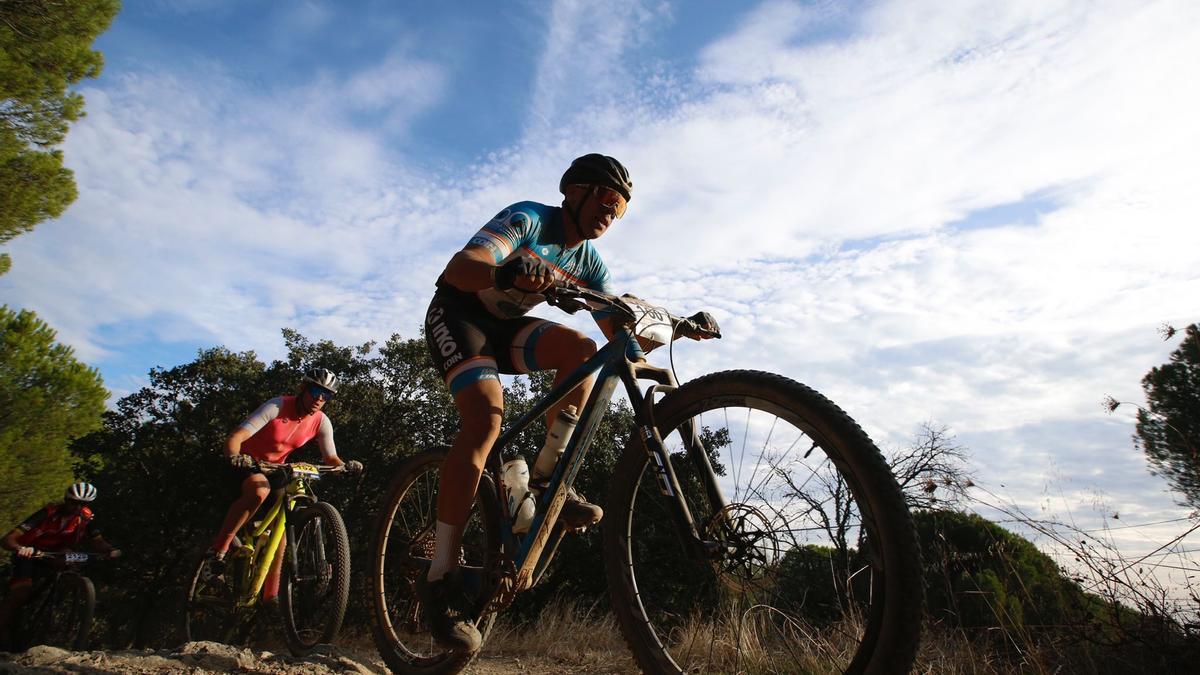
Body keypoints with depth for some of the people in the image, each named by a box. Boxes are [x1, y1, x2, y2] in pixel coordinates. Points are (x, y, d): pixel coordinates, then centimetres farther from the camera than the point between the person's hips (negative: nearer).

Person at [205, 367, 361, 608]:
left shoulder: (322, 422, -12)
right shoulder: (277, 407, -26)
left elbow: (330, 458, -9)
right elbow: (235, 438, -31)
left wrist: (346, 465, -31)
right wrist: (234, 457, -52)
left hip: (274, 469, 5)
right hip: (247, 464, -4)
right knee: (260, 491, -37)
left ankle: (271, 595, 3)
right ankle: (219, 547, -18)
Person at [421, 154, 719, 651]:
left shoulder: (589, 261, -2)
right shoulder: (528, 219, -20)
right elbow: (458, 269, -37)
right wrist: (506, 272, -58)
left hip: (505, 326, 6)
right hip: (457, 315, -6)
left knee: (581, 349, -23)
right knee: (486, 419, -28)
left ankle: (551, 476, -13)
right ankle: (440, 576, -23)